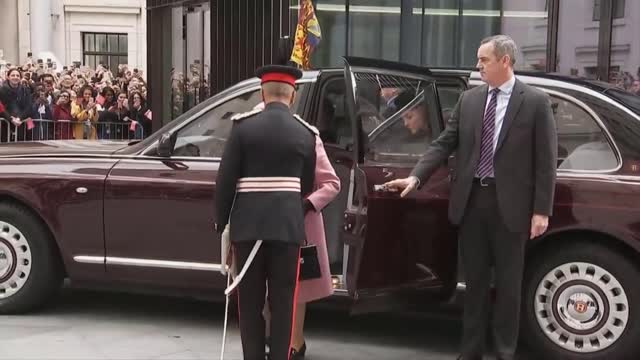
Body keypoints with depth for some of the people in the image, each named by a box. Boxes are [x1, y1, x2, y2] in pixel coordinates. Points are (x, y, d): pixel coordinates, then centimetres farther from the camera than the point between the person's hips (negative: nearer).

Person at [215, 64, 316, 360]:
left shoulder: (243, 125, -3)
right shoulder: (305, 133, 4)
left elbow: (225, 178, -4)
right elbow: (306, 185, 12)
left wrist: (221, 220, 7)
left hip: (248, 223, -1)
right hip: (288, 224, 1)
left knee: (250, 299, 9)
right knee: (283, 299, 7)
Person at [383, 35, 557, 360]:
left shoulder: (535, 102, -3)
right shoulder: (469, 99, 7)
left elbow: (545, 160, -5)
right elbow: (444, 144, 6)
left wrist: (541, 211, -9)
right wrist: (415, 177, -7)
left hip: (509, 204, -3)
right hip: (471, 200, 4)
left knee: (507, 283, 7)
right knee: (475, 280, 12)